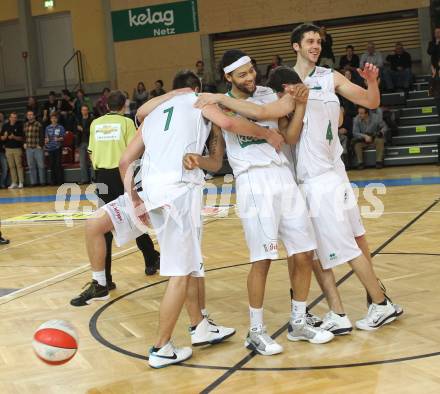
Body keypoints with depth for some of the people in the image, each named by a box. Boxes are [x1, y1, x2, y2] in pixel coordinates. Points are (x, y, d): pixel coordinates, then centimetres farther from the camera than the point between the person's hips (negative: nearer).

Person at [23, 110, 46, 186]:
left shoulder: (39, 124, -1)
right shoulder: (25, 125, 13)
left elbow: (42, 136, -4)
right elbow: (23, 135, 18)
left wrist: (40, 145, -11)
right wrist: (24, 143, 4)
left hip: (38, 148, -4)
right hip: (28, 148, 4)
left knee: (41, 165, 0)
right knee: (31, 166, 6)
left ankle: (42, 181, 7)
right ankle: (33, 182, 11)